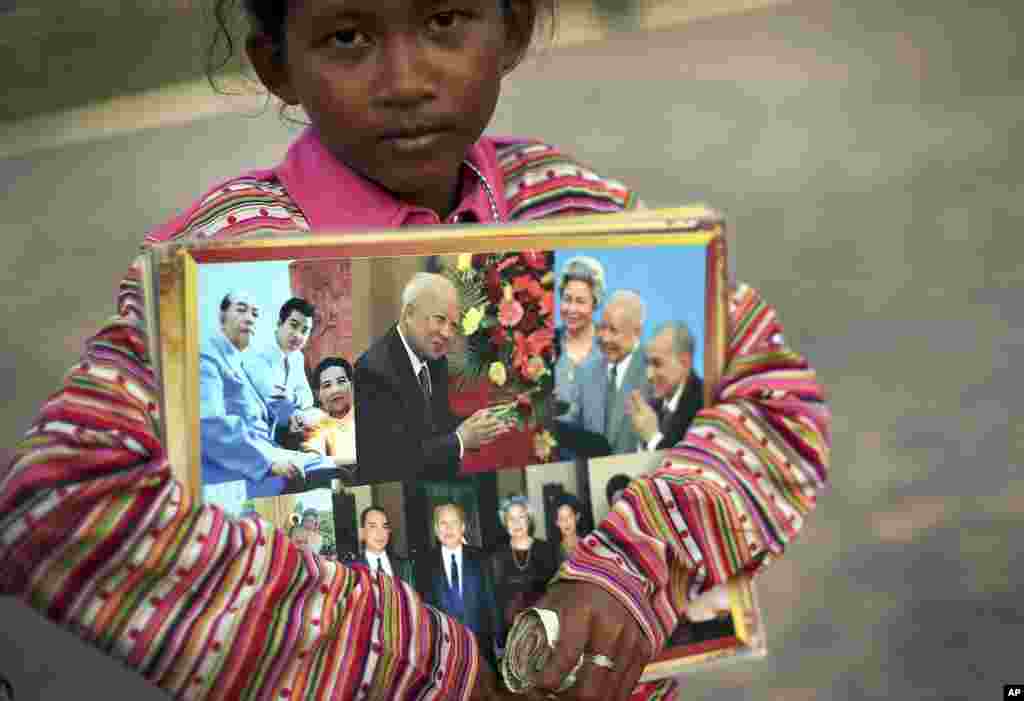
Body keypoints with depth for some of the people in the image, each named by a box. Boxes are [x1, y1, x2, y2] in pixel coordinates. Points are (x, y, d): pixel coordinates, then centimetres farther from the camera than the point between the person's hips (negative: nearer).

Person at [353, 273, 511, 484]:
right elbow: (396, 459, -21)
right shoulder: (375, 370, -18)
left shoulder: (435, 360, 7)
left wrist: (472, 431, -3)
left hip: (436, 482, 8)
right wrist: (460, 440, -16)